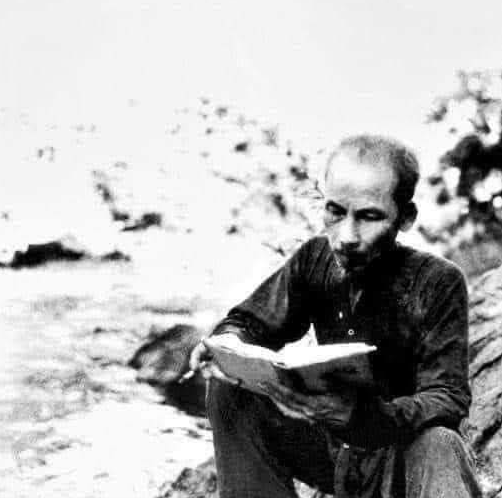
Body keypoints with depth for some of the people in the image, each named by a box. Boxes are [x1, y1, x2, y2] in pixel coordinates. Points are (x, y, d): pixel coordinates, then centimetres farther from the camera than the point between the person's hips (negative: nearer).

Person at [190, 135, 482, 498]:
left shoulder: (437, 283, -20)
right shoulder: (315, 261, -6)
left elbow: (447, 400, -26)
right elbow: (250, 322, 4)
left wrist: (360, 414, -46)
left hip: (404, 459, -5)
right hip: (331, 447, 6)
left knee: (438, 447, -39)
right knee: (231, 393, -13)